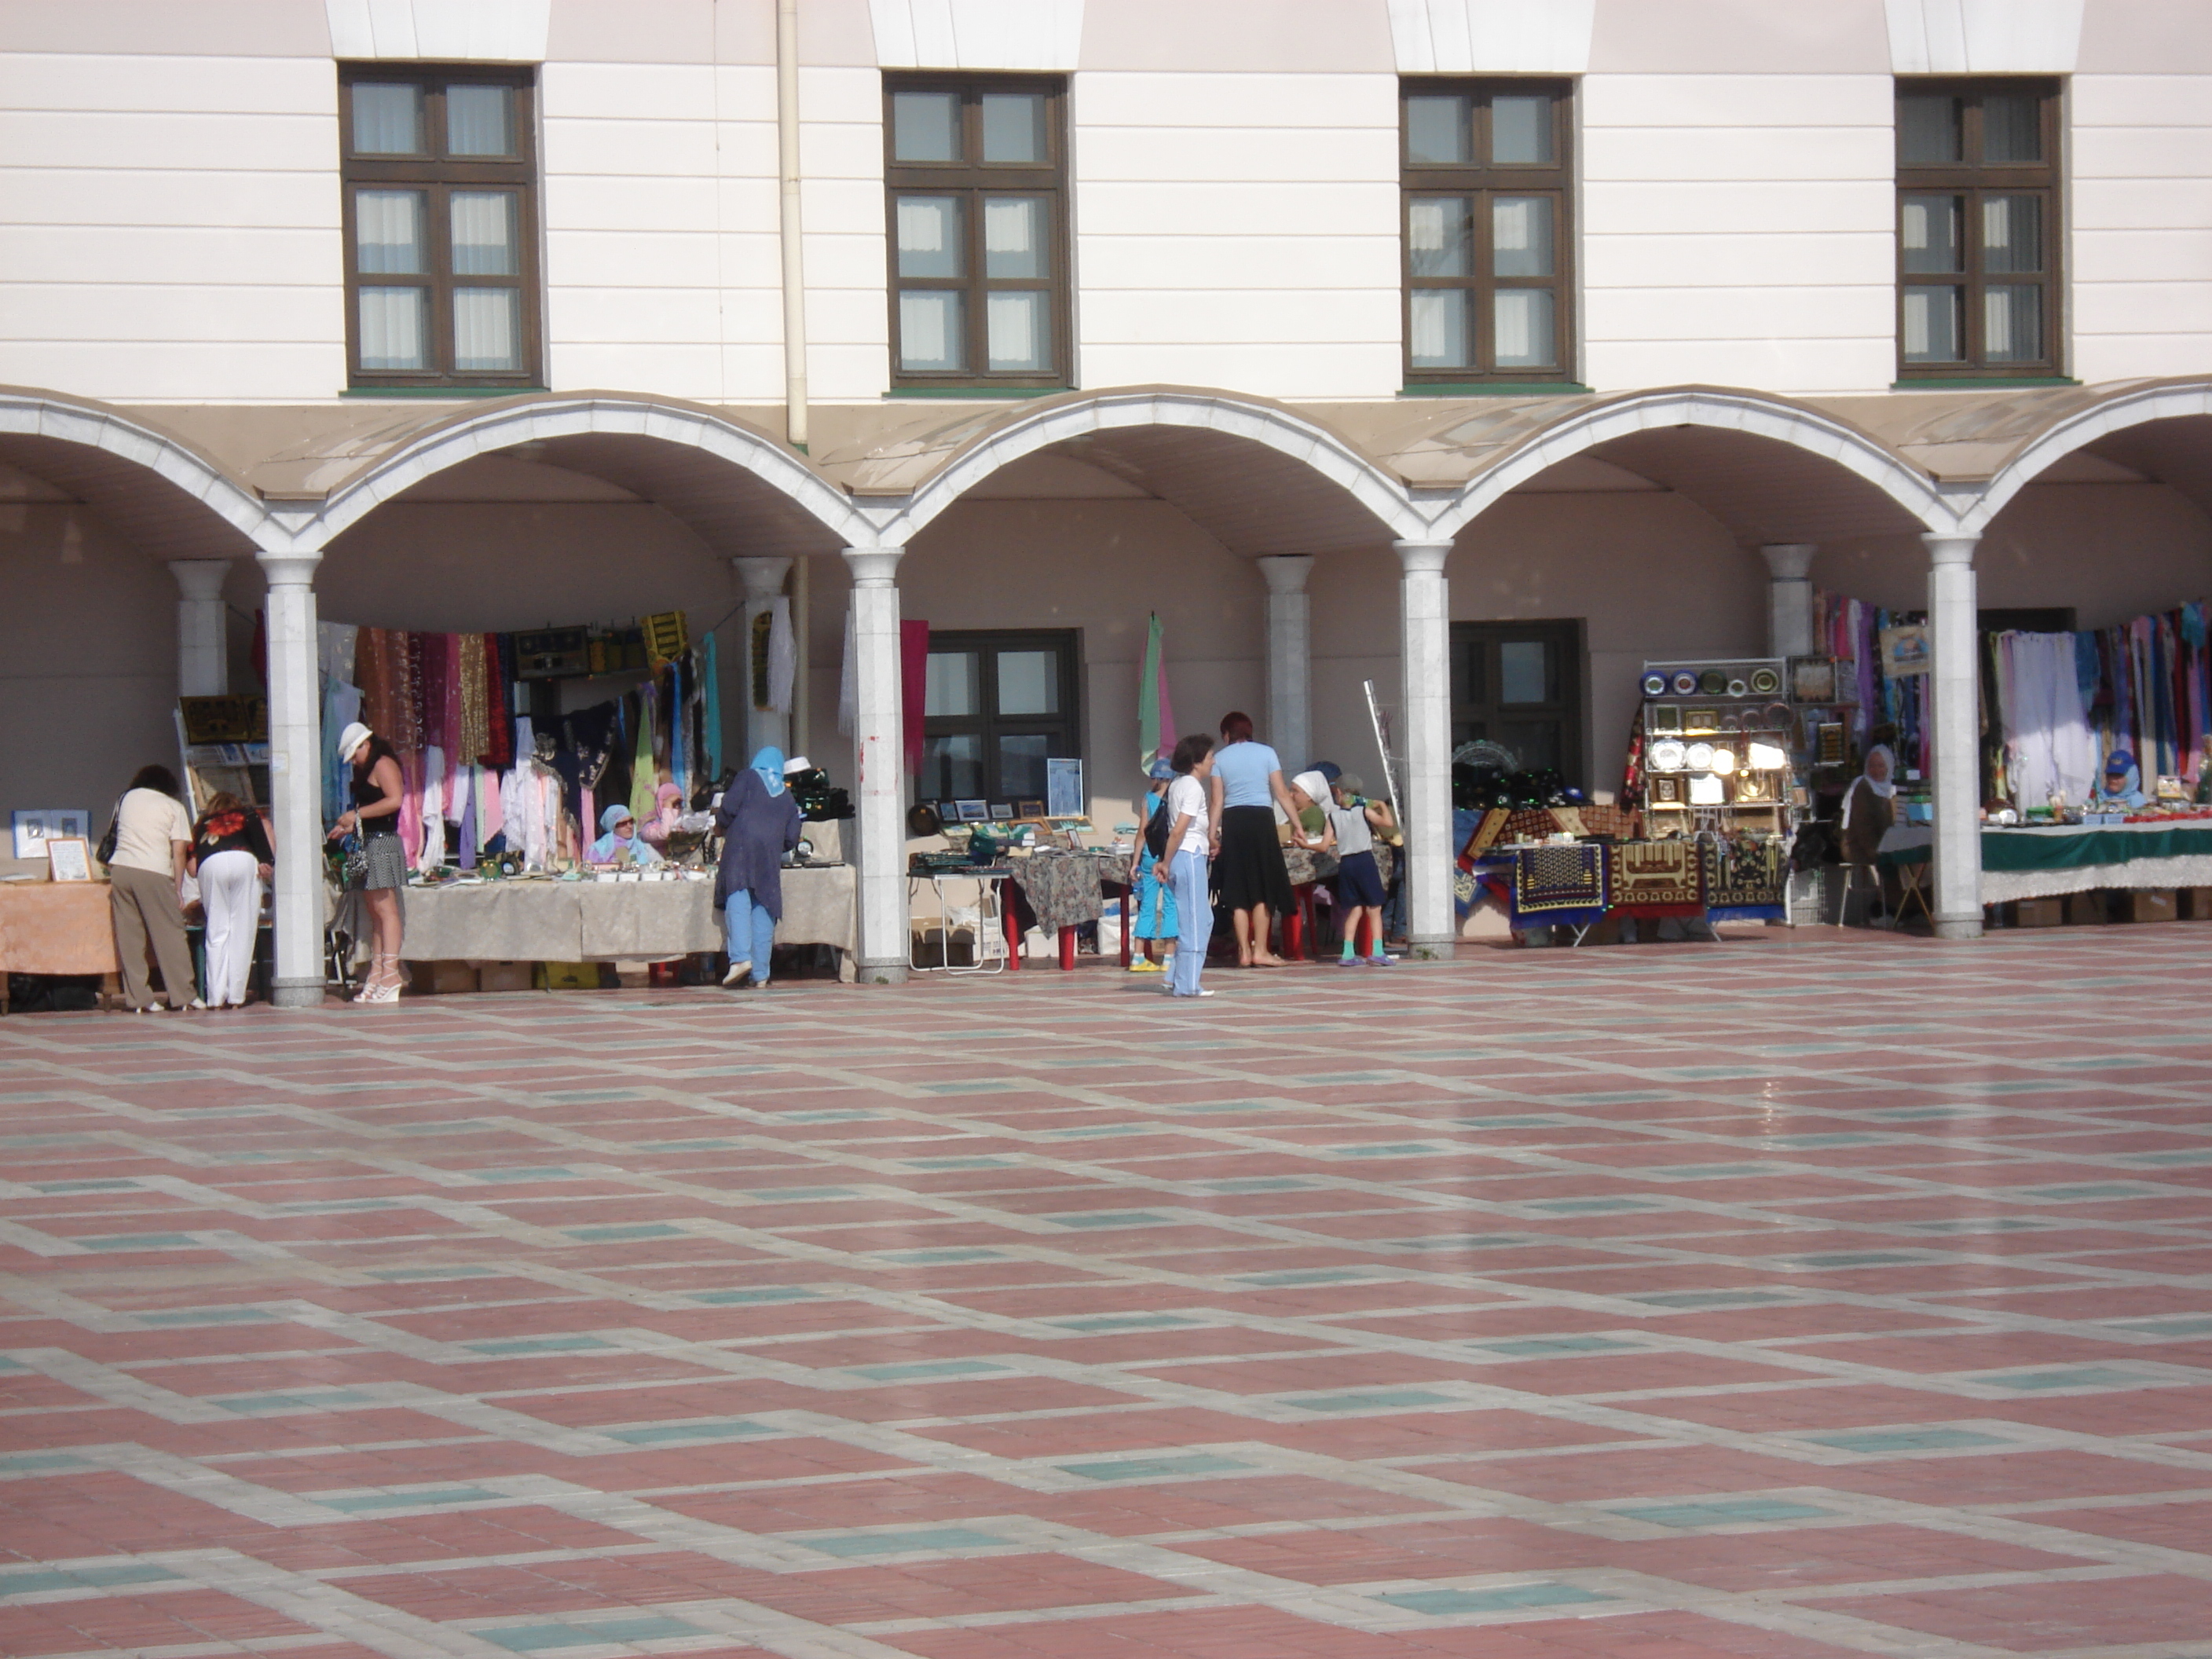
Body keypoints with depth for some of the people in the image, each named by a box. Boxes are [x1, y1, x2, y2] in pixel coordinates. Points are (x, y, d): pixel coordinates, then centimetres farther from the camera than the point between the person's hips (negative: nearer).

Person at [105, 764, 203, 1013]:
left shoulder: (127, 798, 18)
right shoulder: (174, 807, 8)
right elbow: (179, 852, 0)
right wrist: (177, 889, 3)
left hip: (120, 870, 3)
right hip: (154, 873, -3)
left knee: (129, 937, 5)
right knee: (170, 935, 3)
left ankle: (138, 998, 2)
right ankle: (183, 995, 3)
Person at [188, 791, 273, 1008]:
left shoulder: (201, 826, 35)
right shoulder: (245, 815, 32)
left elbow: (192, 867, 23)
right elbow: (263, 826, 8)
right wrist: (268, 861, 2)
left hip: (210, 865, 1)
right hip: (244, 860, -1)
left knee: (217, 932, 5)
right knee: (242, 931, 2)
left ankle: (217, 997, -4)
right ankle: (236, 996, -3)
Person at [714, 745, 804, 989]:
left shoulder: (748, 778, 12)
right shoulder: (787, 797, 23)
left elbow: (729, 807, -1)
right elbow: (791, 839, 18)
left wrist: (721, 826, 18)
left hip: (741, 847, -4)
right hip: (770, 859, 4)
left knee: (738, 901, -12)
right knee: (764, 912, 2)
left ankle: (740, 958, -32)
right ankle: (760, 974, -2)